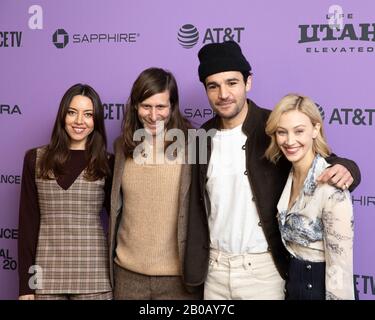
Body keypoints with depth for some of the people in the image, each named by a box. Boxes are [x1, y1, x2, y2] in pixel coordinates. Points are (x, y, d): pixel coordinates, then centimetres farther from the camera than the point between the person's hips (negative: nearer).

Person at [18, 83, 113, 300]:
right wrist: (25, 284, -1)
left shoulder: (106, 163, 2)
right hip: (47, 274, 1)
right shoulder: (35, 159, 3)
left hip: (93, 275, 0)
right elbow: (27, 221, 3)